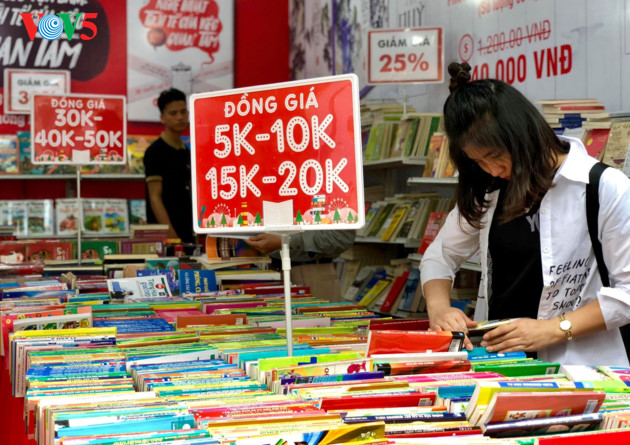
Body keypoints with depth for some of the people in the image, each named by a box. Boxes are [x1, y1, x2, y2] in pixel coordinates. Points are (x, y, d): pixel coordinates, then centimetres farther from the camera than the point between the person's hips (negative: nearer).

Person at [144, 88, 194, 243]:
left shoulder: (186, 153, 14)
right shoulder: (155, 151, -8)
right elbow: (155, 198, -13)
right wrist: (171, 236, -20)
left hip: (187, 234, 7)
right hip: (165, 235, -7)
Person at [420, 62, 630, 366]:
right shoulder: (487, 192, 13)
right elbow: (441, 255, 21)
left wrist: (554, 328, -13)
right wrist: (438, 307, 0)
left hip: (576, 365, -4)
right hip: (495, 361, 5)